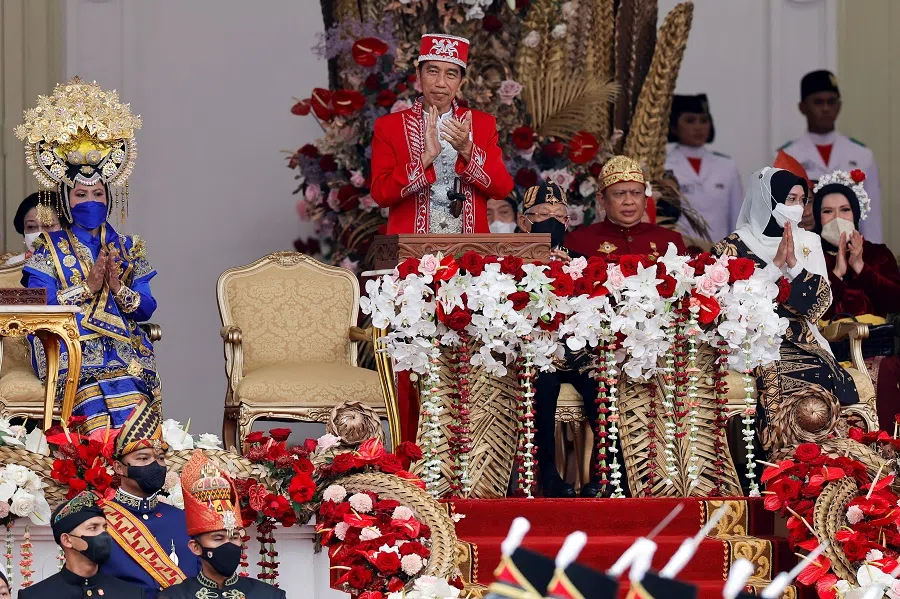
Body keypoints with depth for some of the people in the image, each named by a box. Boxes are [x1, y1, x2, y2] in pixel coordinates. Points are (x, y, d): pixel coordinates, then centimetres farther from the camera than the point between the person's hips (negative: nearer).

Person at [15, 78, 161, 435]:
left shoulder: (128, 247, 18)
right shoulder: (50, 248, 10)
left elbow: (146, 308, 11)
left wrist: (118, 288, -8)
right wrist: (87, 288, -8)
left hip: (125, 349, 2)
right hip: (70, 350, -2)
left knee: (132, 392, -32)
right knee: (94, 399, -35)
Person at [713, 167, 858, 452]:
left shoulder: (808, 242, 12)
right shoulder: (733, 246, -1)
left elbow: (821, 301, 3)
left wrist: (793, 263, -12)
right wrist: (776, 264, -14)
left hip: (802, 342, 4)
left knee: (838, 384, -27)